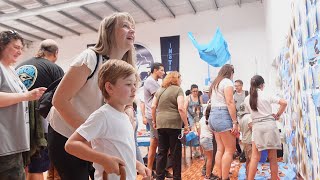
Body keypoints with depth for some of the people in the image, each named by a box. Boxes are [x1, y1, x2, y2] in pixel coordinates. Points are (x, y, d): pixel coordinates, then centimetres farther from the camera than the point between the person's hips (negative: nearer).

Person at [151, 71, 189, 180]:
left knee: (161, 152, 12)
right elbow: (180, 108, -13)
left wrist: (154, 121, 20)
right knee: (176, 153, 7)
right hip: (174, 124, -5)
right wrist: (186, 125, -8)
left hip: (161, 124, 5)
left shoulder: (160, 90, 14)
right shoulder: (178, 90, -2)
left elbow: (153, 107, 11)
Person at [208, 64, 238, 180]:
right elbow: (229, 103, -14)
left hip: (213, 115, 9)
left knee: (220, 149, 9)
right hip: (223, 115, -9)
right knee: (230, 149, -5)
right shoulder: (227, 82, -4)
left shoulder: (215, 83, 22)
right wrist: (235, 122, -15)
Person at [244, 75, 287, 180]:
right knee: (272, 157, 8)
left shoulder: (247, 100, 6)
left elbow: (252, 112, 12)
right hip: (270, 125, -1)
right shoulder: (267, 96, 1)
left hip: (257, 127, 1)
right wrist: (277, 115, 7)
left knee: (255, 157, 3)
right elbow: (284, 103, -4)